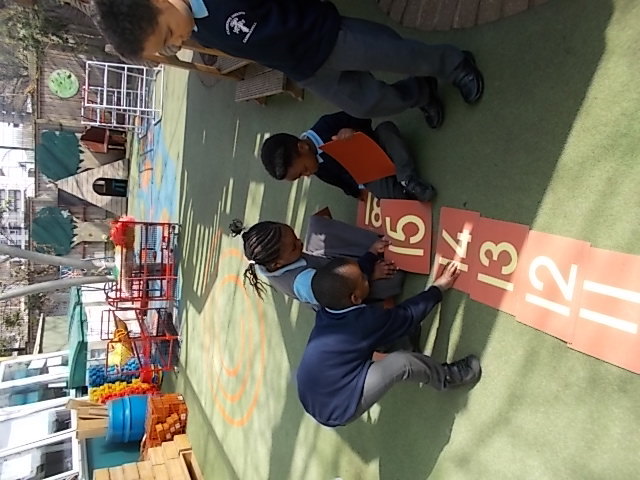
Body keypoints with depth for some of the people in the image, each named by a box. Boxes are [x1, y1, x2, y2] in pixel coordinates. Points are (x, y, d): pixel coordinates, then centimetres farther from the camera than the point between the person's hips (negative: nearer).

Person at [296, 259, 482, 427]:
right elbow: (408, 314, -6)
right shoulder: (367, 321, -22)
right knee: (402, 362, -22)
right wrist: (438, 288, 5)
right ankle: (447, 378, 9)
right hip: (338, 410, -8)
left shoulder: (325, 310, -5)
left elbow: (347, 281, 15)